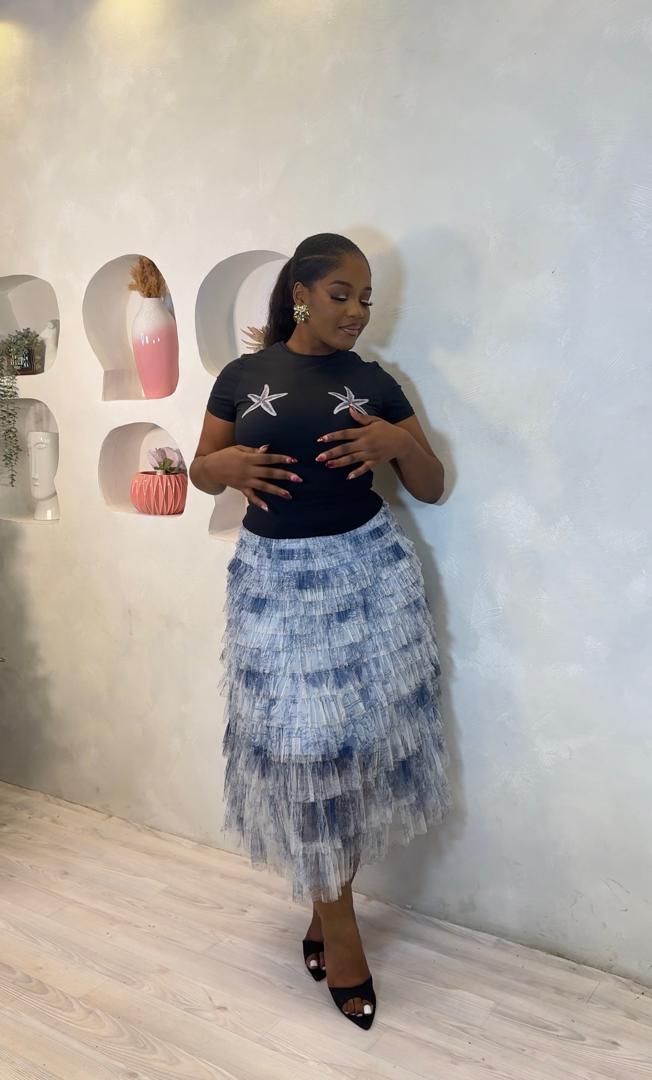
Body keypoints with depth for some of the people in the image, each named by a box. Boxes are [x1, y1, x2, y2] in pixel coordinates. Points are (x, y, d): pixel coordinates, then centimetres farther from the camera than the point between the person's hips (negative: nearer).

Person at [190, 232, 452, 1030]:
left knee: (361, 737, 5)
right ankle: (340, 928, 21)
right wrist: (225, 466, -13)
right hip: (275, 578, -1)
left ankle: (325, 905, 29)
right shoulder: (243, 376, 3)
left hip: (368, 571, 1)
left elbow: (432, 488, 6)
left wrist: (399, 442, -14)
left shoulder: (375, 383, 4)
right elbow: (200, 470, 9)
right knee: (300, 749, 3)